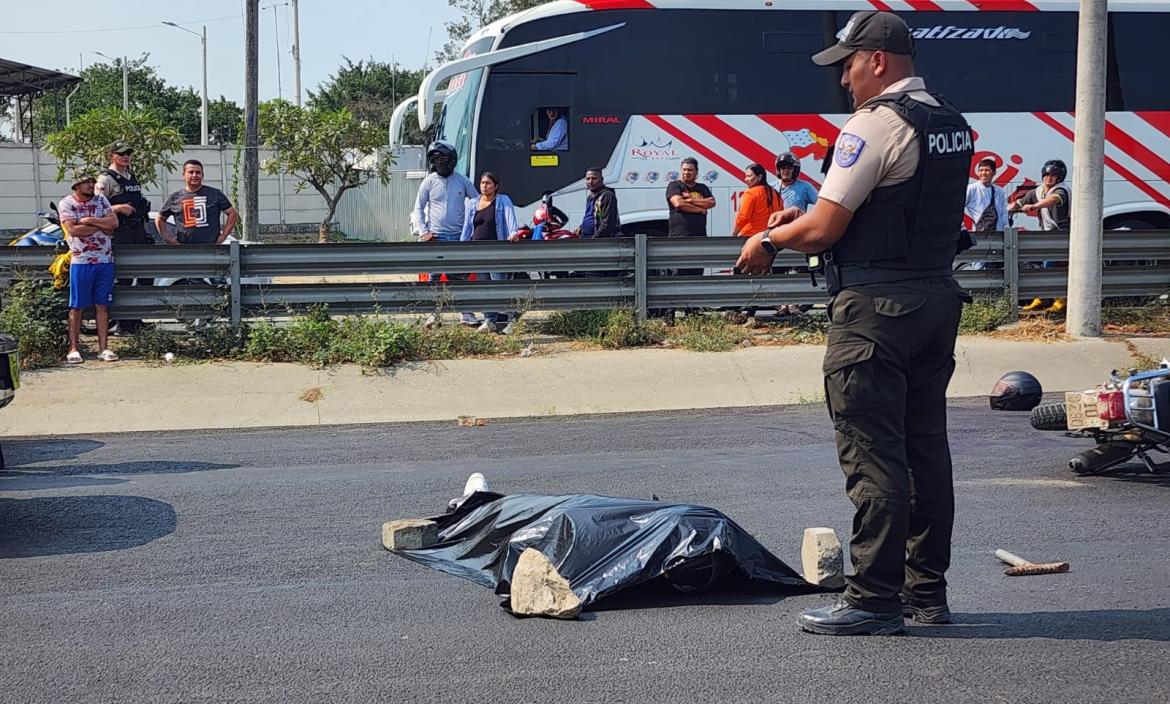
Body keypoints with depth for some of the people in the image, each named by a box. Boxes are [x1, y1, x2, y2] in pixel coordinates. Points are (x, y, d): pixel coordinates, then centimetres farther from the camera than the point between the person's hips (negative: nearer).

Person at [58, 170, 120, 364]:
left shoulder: (101, 200, 10)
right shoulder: (66, 203, -1)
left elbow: (114, 222, -3)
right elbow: (73, 230, -15)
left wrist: (89, 221, -12)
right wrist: (101, 225, -8)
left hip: (105, 261, 3)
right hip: (80, 261, -3)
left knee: (102, 305, 4)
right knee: (77, 307, 0)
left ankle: (104, 348, 6)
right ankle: (73, 349, 4)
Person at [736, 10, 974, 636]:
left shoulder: (874, 125, -14)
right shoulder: (953, 126, 13)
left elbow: (823, 229, -16)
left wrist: (768, 240, 3)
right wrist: (807, 217, 20)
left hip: (874, 307, -9)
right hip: (938, 298, 9)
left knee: (872, 455, -5)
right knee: (925, 447, 13)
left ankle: (874, 600, -1)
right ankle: (926, 590, 20)